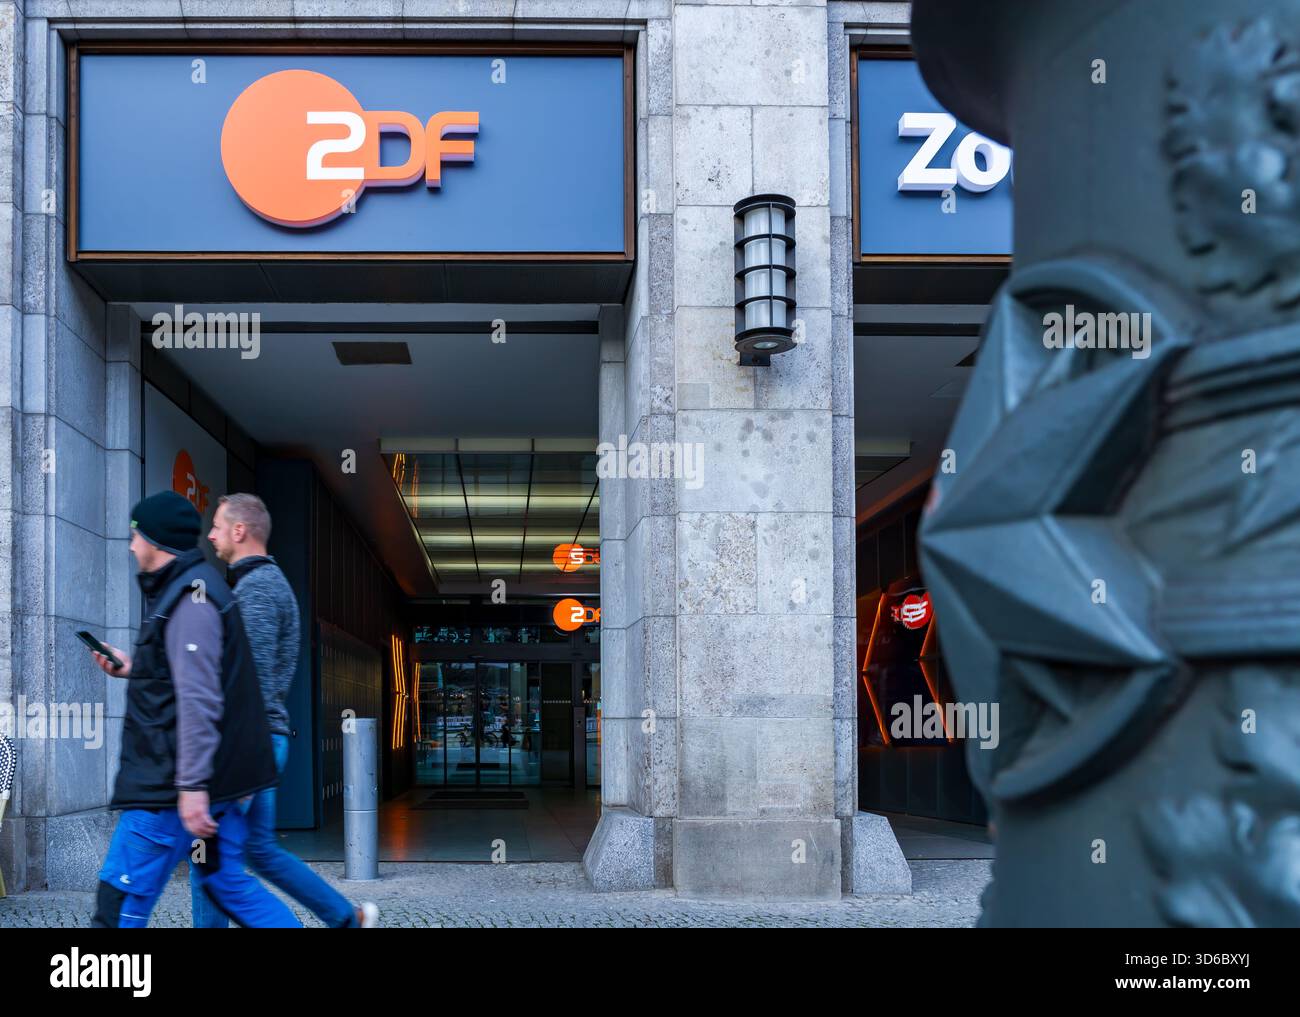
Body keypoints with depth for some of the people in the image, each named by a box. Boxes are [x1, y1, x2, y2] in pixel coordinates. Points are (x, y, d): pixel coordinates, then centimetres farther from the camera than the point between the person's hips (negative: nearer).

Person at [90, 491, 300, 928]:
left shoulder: (189, 596, -15)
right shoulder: (194, 587, 17)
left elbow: (198, 699, -23)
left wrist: (192, 785, -26)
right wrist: (133, 668, 23)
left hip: (169, 781, -10)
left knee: (121, 901, -5)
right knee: (227, 882, 13)